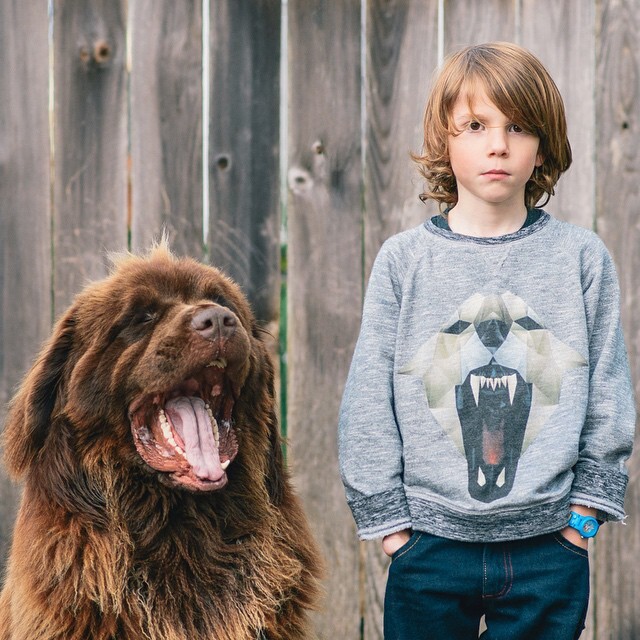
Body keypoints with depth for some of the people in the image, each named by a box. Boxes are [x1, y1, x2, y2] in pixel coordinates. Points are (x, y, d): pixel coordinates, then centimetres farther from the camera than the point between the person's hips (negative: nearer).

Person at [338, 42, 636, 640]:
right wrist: (386, 516, -2)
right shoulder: (403, 260, -2)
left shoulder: (581, 258, 0)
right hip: (430, 543, 0)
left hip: (549, 545, 1)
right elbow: (368, 401, 0)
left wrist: (587, 506, 0)